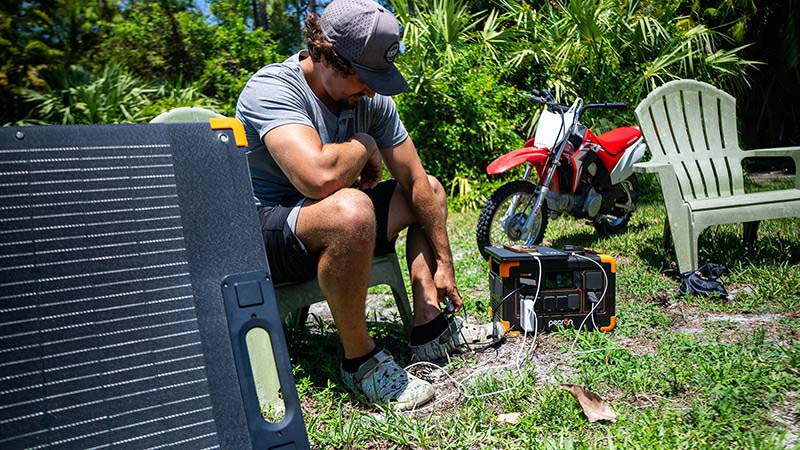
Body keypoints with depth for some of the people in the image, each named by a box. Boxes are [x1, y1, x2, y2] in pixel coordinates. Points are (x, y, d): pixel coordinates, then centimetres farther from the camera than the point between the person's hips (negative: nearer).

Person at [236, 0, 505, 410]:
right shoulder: (271, 89, -23)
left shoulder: (371, 98, -2)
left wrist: (443, 263, 2)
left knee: (431, 190, 10)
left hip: (327, 220, 8)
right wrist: (365, 146, -19)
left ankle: (430, 328, 2)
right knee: (351, 210, -39)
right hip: (261, 231, -8)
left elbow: (416, 183, 1)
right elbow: (320, 176, -40)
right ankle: (359, 361, -18)